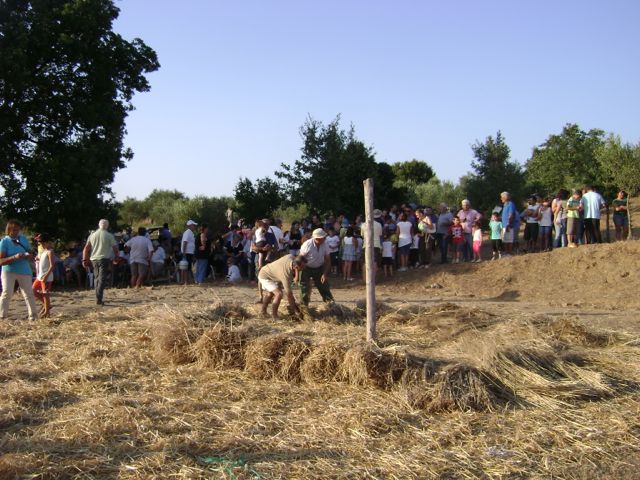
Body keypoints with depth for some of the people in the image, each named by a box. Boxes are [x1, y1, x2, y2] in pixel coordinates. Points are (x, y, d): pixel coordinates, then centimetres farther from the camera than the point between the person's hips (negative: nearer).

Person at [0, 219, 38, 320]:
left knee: (29, 293, 4)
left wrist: (29, 256, -10)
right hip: (9, 271, -3)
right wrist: (14, 257, -29)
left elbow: (29, 252, 15)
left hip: (24, 271, 4)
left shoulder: (23, 239, 4)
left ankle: (32, 315, 13)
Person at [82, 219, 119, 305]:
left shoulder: (92, 235, 7)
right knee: (102, 279, -6)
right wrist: (116, 257, 11)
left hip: (94, 259, 4)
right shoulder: (109, 236, -3)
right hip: (105, 259, -4)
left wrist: (85, 260, 7)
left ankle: (98, 297, 21)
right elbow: (115, 248, -4)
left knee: (96, 278, 17)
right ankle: (99, 299, -17)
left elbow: (86, 248, 4)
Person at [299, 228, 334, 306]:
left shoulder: (325, 245, -12)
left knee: (325, 288, 4)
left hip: (319, 269, 3)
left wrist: (325, 274, -9)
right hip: (306, 268, -3)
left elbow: (328, 261, -1)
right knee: (305, 289, -3)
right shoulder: (307, 244, -24)